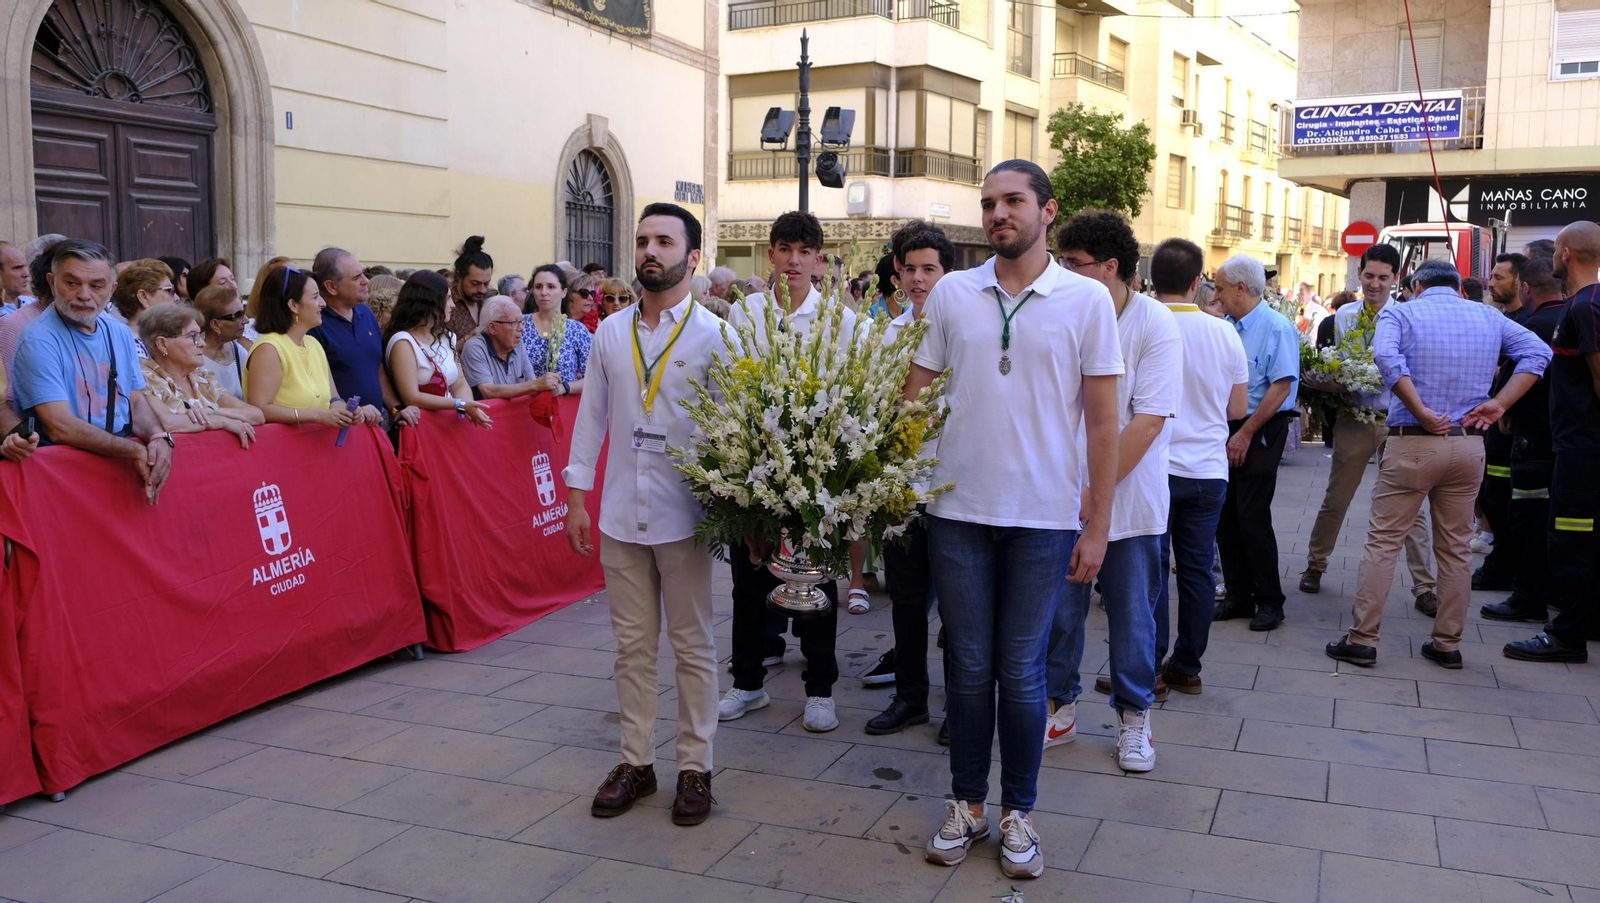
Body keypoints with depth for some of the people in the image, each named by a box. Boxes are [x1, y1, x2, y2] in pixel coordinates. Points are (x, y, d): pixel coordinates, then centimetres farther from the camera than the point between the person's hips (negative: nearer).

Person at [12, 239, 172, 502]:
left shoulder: (121, 334, 11)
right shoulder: (39, 340, -11)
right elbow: (60, 428, -18)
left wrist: (158, 436, -10)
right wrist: (136, 451, -18)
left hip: (122, 460, 6)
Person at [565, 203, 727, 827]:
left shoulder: (712, 335, -4)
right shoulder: (610, 333, 8)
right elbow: (592, 414, 10)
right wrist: (576, 495, 7)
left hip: (684, 515, -3)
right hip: (621, 513, 4)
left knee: (692, 647, 7)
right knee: (633, 645, 12)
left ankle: (695, 768, 19)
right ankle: (636, 761, 25)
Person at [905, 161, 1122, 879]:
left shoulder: (1086, 300, -1)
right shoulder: (951, 294, 4)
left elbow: (1102, 422, -1)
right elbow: (914, 395, 8)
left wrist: (1097, 525, -4)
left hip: (1045, 518, -1)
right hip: (958, 510, 2)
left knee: (1021, 671, 7)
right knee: (969, 665, 10)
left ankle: (1018, 813, 24)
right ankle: (966, 805, 26)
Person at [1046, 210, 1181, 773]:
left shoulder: (1156, 326, -11)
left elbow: (1148, 420, -15)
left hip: (1129, 500, -3)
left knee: (1131, 613, 9)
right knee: (1059, 607, 9)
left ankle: (1133, 719, 27)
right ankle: (1061, 708, 27)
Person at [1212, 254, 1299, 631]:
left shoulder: (1277, 328, -11)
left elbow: (1281, 387, -17)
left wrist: (1246, 434, -16)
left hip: (1260, 433, -7)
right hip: (1227, 431, 7)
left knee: (1252, 518, -6)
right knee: (1225, 515, 7)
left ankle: (1269, 601, 9)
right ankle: (1238, 597, 19)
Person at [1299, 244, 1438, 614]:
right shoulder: (1344, 316, 6)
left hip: (1395, 421, -2)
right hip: (1353, 419, 2)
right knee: (1335, 500, 13)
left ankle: (1424, 587, 10)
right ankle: (1315, 565, 32)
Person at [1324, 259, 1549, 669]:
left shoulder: (1401, 313, -1)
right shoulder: (1489, 317, 12)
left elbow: (1386, 357, -21)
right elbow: (1537, 352, 5)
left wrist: (1422, 412, -17)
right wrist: (1499, 404, -2)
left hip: (1413, 443, -4)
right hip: (1469, 446, 4)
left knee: (1383, 540, 2)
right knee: (1455, 547, 12)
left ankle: (1362, 640, 2)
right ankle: (1447, 644, 19)